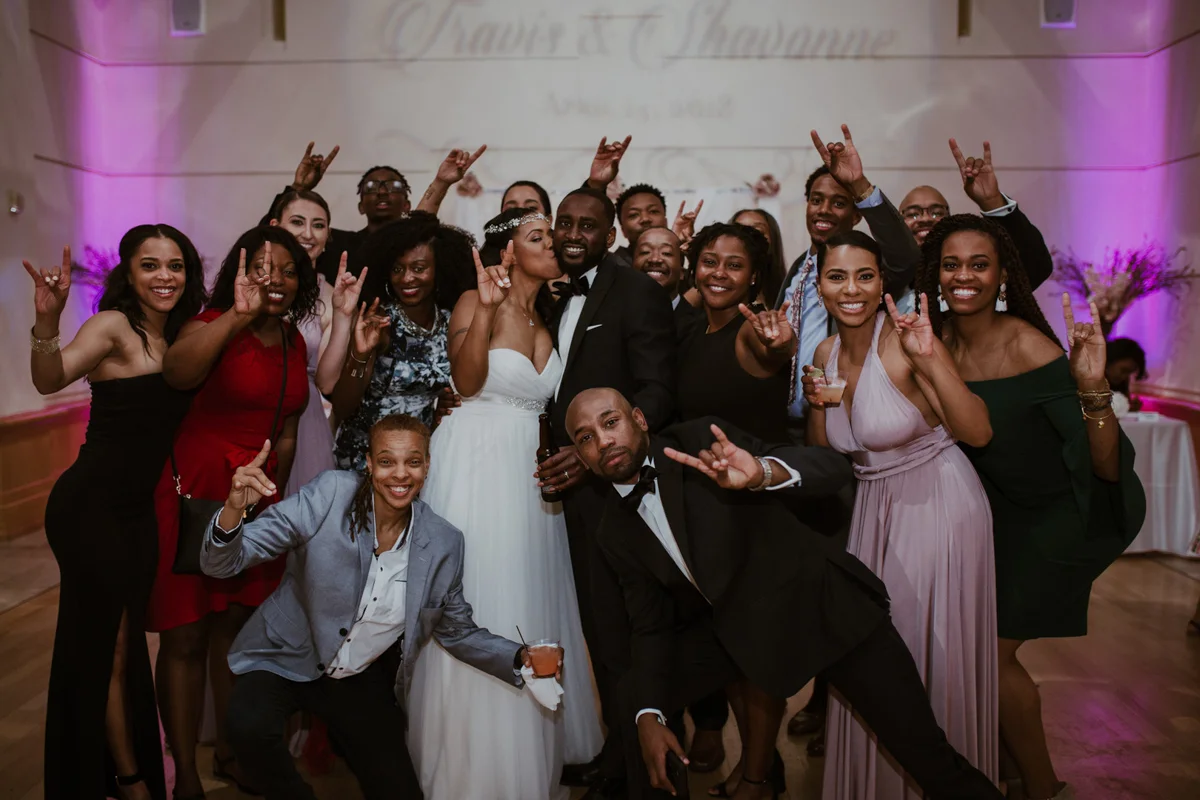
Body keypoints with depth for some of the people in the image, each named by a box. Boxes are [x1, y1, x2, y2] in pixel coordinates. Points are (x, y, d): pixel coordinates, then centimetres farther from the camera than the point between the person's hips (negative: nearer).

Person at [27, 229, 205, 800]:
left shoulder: (179, 336, 8)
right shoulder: (113, 326, -13)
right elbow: (50, 380, -29)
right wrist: (47, 320, -48)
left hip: (139, 508, 7)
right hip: (90, 505, -7)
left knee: (125, 643, 18)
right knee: (106, 645, 4)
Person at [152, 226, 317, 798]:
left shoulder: (294, 342, 9)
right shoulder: (213, 325, -11)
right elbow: (177, 374, -35)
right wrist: (237, 315, -43)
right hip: (195, 492, -6)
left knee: (234, 626, 17)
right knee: (185, 637, 2)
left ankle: (228, 752, 32)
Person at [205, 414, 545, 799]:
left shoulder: (444, 542, -12)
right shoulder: (330, 496, -20)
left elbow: (457, 632, 2)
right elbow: (222, 563, -20)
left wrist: (521, 659, -15)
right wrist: (233, 511, -42)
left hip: (363, 681, 2)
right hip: (287, 659, -2)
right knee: (249, 725, -30)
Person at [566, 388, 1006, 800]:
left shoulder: (698, 442, -15)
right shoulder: (615, 532, 0)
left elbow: (833, 465, -22)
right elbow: (651, 625, 7)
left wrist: (761, 473, -42)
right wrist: (648, 716, -6)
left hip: (818, 600, -4)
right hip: (740, 626, 5)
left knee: (924, 753, -6)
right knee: (633, 697, -1)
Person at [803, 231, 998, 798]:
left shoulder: (905, 343, -18)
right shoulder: (827, 354, 1)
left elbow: (978, 433, -24)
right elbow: (822, 454, 8)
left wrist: (932, 360, -35)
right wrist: (817, 404, -11)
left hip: (937, 506, -6)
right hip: (872, 510, 6)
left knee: (931, 654, 5)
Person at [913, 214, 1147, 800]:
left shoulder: (1030, 349, -25)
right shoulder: (938, 341, -8)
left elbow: (1106, 467, -28)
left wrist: (1092, 387, -46)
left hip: (1046, 520, -5)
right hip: (986, 510, 6)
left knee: (991, 650, -4)